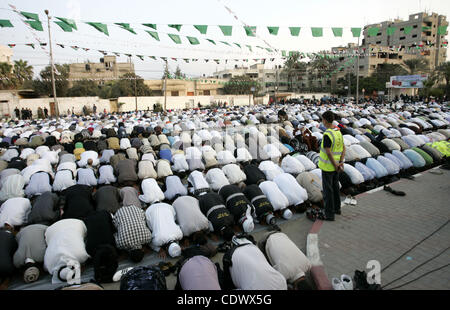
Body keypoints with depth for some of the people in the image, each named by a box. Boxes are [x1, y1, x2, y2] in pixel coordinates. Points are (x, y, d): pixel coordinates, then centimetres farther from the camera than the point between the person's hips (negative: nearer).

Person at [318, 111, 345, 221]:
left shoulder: (327, 135, -24)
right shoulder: (338, 132, 4)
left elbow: (328, 153, -26)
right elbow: (343, 148, 6)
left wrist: (336, 166, -15)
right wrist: (341, 162, -2)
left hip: (327, 166, -8)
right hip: (335, 165, 8)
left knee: (328, 190, 1)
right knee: (335, 186, 21)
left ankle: (329, 214, 9)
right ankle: (337, 208, 36)